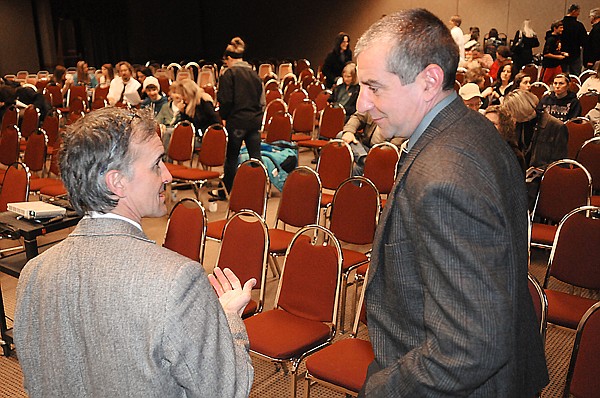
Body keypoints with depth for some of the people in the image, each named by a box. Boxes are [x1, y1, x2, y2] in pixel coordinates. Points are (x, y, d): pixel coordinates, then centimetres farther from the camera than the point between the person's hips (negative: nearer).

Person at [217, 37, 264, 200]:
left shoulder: (229, 74, -6)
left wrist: (223, 117, 3)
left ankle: (226, 191, 17)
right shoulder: (254, 74, 11)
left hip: (237, 120, -5)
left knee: (231, 157, 6)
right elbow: (261, 99, 15)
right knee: (255, 155, 5)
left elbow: (225, 101, -10)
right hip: (255, 119, 5)